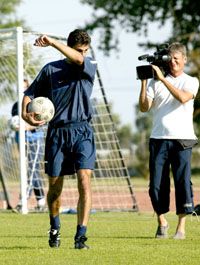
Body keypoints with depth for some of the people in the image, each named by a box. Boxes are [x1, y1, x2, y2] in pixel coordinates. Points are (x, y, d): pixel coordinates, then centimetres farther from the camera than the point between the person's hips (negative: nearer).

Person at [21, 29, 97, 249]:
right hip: (57, 132, 1)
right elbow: (30, 93, 12)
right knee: (55, 186, 7)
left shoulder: (90, 66, 3)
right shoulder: (51, 69, 6)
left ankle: (80, 236, -17)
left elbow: (78, 59, -20)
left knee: (84, 181, -16)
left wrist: (52, 43, -30)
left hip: (82, 132, -1)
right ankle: (54, 229, 32)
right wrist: (25, 113, -8)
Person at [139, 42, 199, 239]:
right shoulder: (156, 82, 11)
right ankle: (162, 222, 17)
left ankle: (181, 226, -2)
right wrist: (144, 82, -6)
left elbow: (183, 98, -14)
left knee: (183, 182, -7)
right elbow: (144, 107, 2)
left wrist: (163, 78, -15)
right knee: (156, 184, 0)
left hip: (182, 138, -2)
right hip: (158, 139, 2)